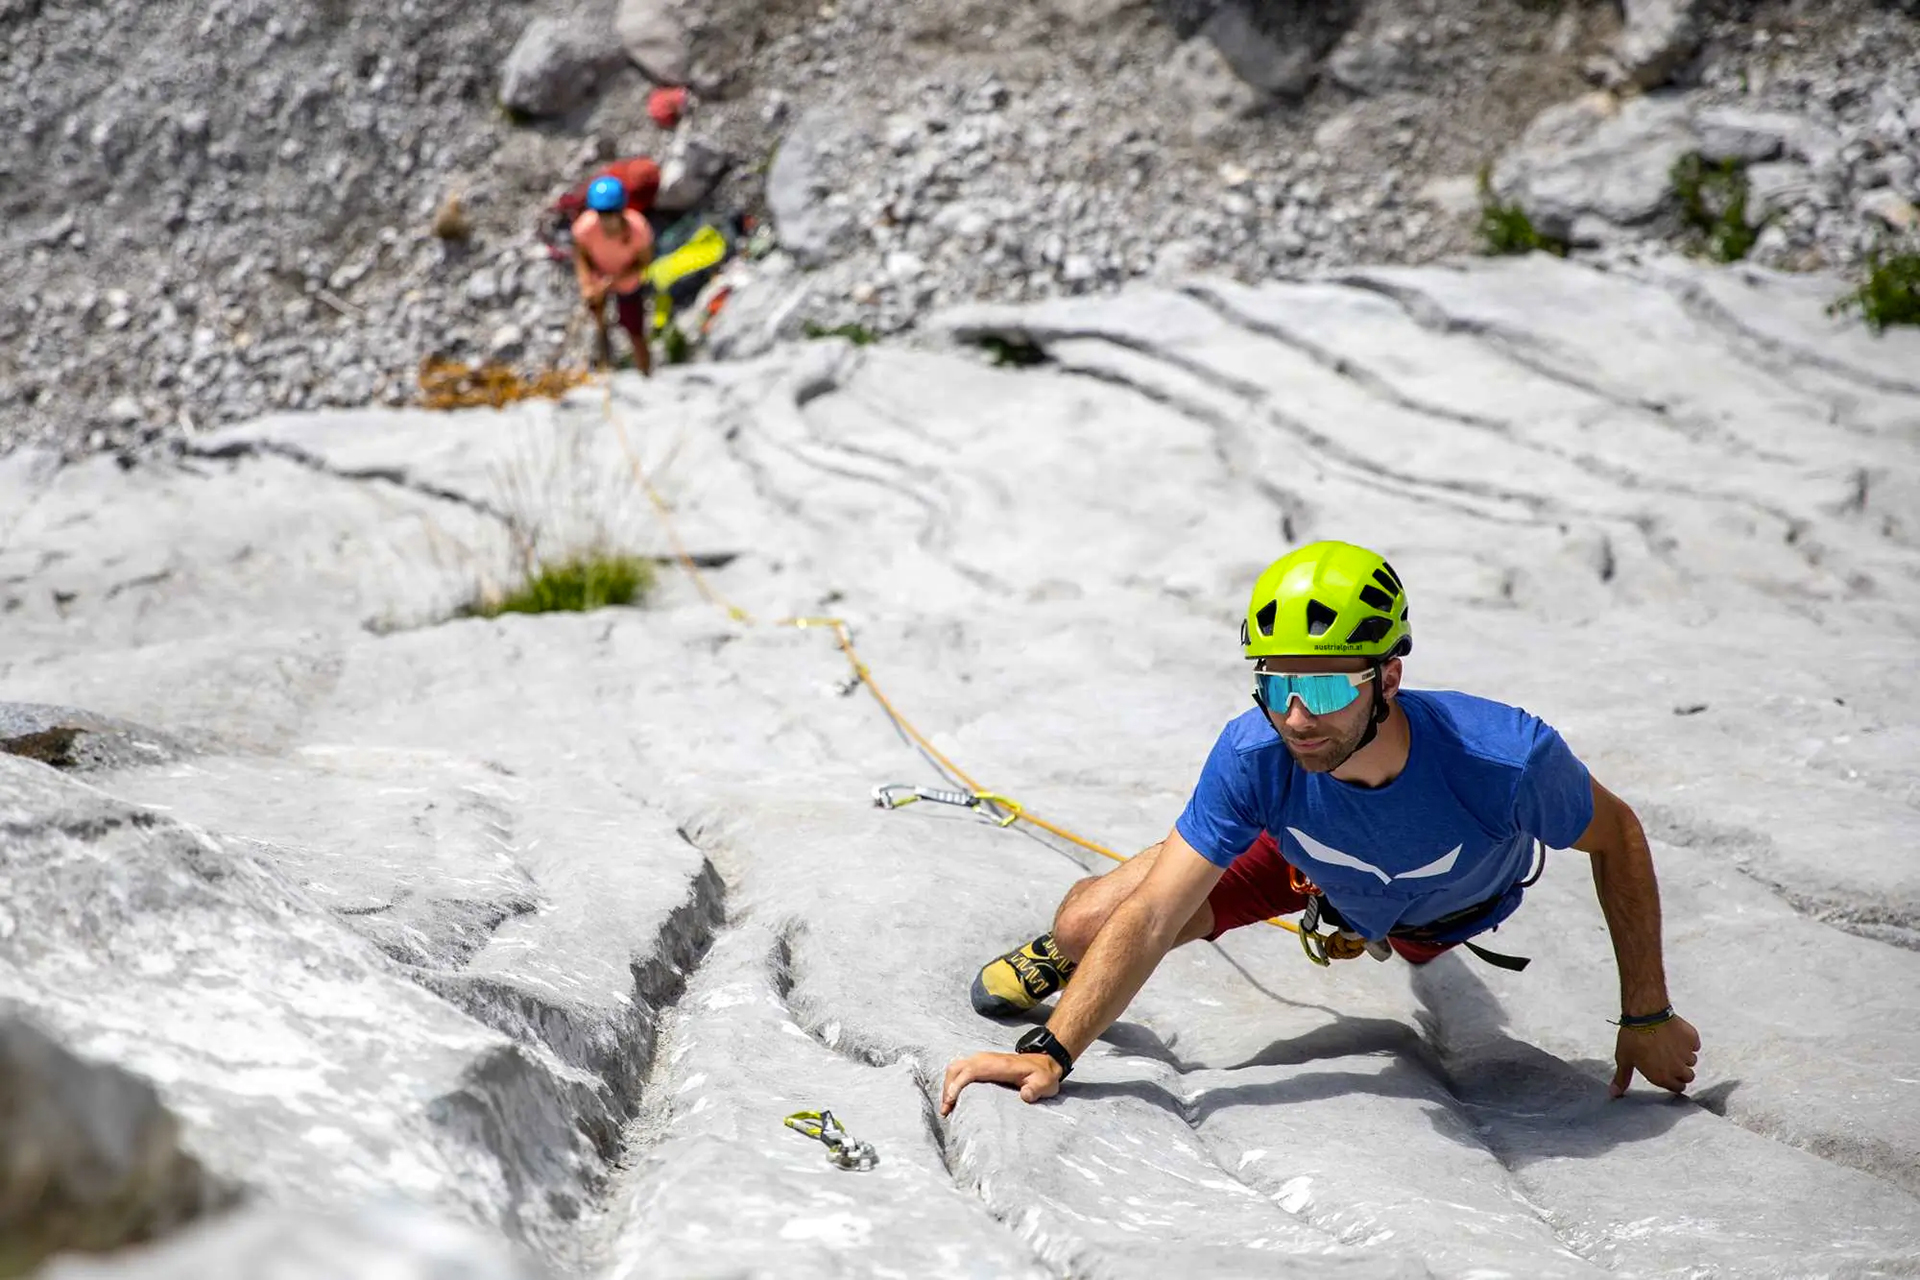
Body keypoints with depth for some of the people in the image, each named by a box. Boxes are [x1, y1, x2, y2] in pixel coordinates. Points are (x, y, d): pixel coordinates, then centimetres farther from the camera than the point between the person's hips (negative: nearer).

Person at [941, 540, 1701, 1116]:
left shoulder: (1505, 758, -45)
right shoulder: (1255, 755, -41)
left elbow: (1618, 838, -25)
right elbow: (1152, 918, -37)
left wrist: (1647, 1019, -18)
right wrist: (1049, 1053, -47)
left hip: (1451, 906, 0)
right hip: (1302, 859, 0)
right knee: (1085, 924, -13)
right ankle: (1057, 956, 25)